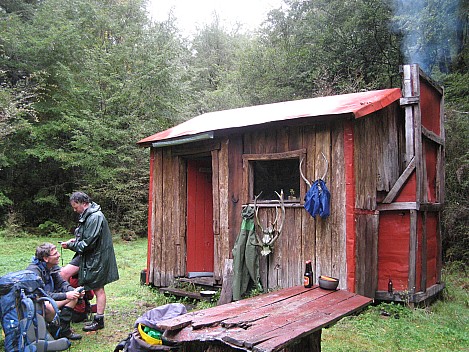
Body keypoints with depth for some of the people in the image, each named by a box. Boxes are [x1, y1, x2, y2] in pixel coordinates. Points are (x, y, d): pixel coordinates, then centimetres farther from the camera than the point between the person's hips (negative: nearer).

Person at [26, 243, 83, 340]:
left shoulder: (52, 267, 1)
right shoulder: (34, 270, -25)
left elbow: (61, 283, 6)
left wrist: (74, 291, -15)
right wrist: (65, 295, -32)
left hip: (47, 299, 9)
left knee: (74, 297, 1)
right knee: (49, 307, -39)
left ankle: (63, 327, -6)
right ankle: (56, 331, -11)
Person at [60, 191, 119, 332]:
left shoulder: (95, 217, -23)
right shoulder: (87, 215, 9)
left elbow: (88, 243, -24)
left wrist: (71, 245, -12)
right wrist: (75, 240, 5)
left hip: (97, 257, -9)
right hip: (86, 256, 9)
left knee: (98, 289, 1)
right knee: (64, 273, 2)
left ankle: (99, 320, 11)